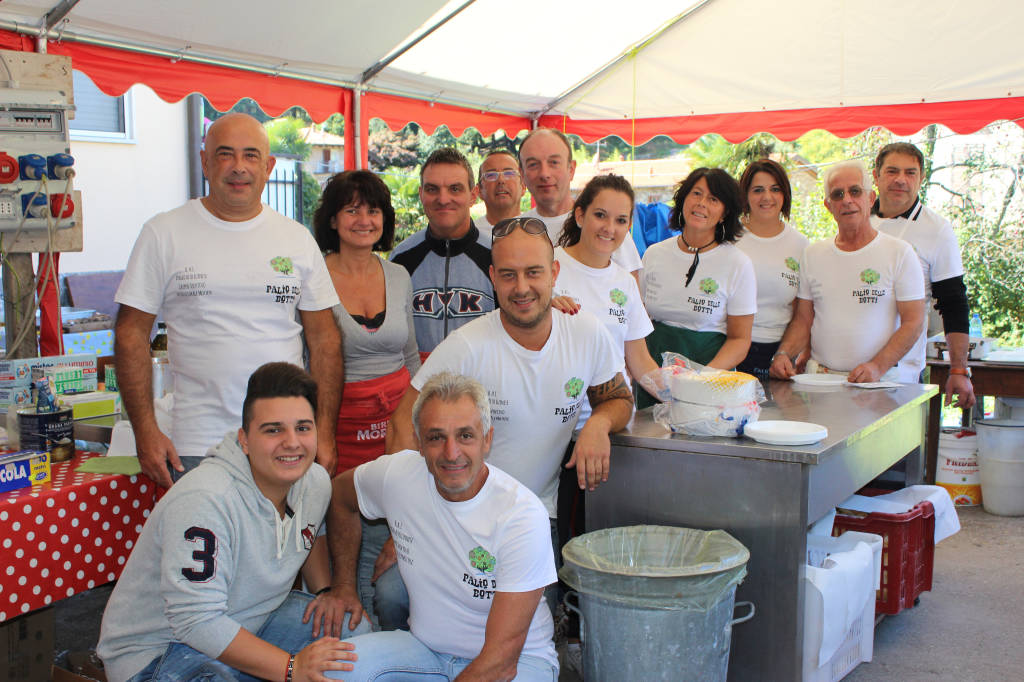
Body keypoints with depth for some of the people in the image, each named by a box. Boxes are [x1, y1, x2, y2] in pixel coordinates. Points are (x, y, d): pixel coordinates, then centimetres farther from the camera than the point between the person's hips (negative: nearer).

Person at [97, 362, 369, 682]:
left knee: (355, 627, -3)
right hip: (158, 646, -7)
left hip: (251, 621, 8)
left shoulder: (316, 482, -5)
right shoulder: (205, 500, -30)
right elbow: (196, 622, -31)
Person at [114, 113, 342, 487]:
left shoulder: (297, 239, 7)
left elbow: (324, 337, 9)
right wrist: (145, 431, -6)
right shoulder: (163, 234, 1)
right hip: (196, 447, -2)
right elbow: (132, 333, 2)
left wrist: (325, 432, 2)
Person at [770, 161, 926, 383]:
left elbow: (913, 322, -2)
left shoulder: (899, 252, 3)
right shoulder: (813, 254, 14)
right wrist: (783, 353, -3)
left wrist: (877, 367, -15)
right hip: (820, 381, 3)